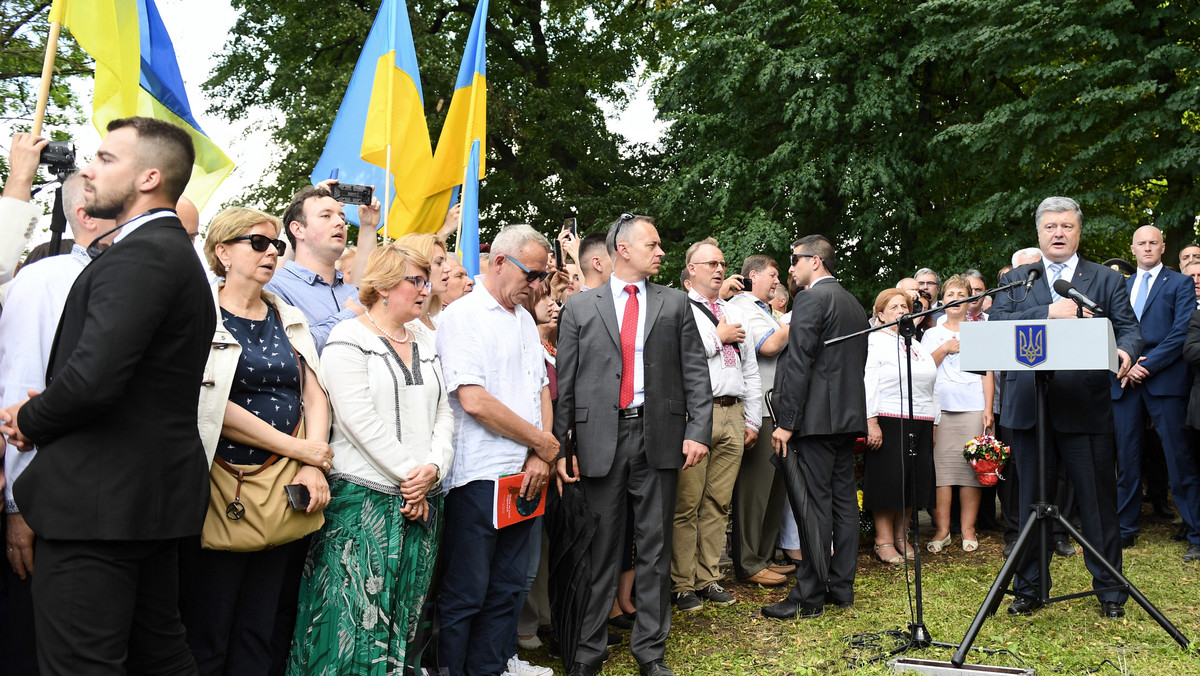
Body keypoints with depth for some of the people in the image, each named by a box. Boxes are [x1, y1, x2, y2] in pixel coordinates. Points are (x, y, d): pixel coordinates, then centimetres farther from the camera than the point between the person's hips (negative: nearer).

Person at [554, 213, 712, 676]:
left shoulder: (674, 304, 9)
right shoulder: (580, 307, 6)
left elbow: (695, 373, 5)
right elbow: (564, 382, 3)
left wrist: (698, 430, -7)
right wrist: (558, 446, -4)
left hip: (659, 437, 1)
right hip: (600, 438, -1)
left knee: (655, 547, 8)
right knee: (599, 548, 6)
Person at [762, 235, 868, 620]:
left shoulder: (811, 299, -10)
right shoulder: (854, 304, 19)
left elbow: (799, 363, -17)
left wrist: (786, 422, -17)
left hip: (815, 416, -9)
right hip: (847, 416, 9)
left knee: (813, 505, -7)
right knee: (844, 501, 11)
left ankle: (809, 597, -3)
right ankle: (842, 588, 18)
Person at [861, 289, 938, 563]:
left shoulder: (919, 347, 21)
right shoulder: (874, 341, -1)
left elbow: (931, 388, 21)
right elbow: (868, 383, -10)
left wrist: (934, 424, 15)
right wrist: (871, 422, -17)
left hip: (921, 424, 7)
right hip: (888, 423, -7)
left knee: (914, 480, 6)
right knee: (887, 479, -5)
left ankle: (901, 535, 18)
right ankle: (884, 540, 4)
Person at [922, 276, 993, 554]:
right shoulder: (932, 334, 15)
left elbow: (987, 373, 9)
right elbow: (922, 368, 5)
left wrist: (988, 409, 0)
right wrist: (945, 349, -5)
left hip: (973, 407, 0)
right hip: (940, 407, 0)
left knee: (972, 466, -3)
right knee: (940, 466, -5)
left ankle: (968, 529, 4)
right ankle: (942, 529, 1)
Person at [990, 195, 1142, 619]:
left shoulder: (1106, 279, 12)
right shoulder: (1015, 279, 12)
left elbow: (1128, 327, 2)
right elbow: (996, 324, -4)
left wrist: (1125, 351, -21)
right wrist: (1049, 312, -17)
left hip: (1087, 408, -1)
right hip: (1028, 406, 1)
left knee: (1098, 500, 2)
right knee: (1032, 501, 9)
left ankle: (1110, 589, 17)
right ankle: (1028, 588, 20)